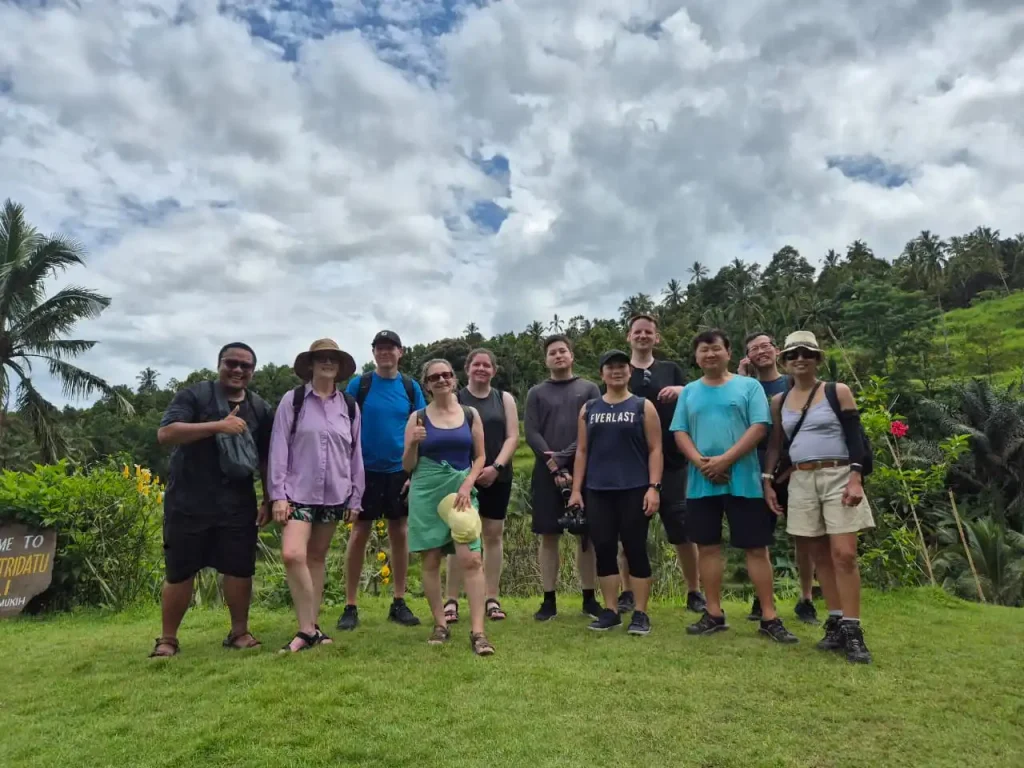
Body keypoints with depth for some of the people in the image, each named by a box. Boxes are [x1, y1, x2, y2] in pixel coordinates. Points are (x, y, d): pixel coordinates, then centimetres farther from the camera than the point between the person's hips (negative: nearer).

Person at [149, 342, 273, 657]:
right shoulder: (194, 395, -3)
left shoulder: (260, 408, 9)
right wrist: (218, 425, -23)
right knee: (180, 571, 6)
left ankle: (239, 632, 21)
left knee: (240, 568, 5)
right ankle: (167, 639, 21)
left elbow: (266, 460, 13)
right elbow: (165, 433, -17)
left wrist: (270, 500, 8)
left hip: (238, 504, 3)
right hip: (188, 502, -3)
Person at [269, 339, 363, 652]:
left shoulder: (350, 406, 6)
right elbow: (278, 447, -4)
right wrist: (278, 494, -9)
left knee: (317, 558, 10)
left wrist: (356, 497, 7)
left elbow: (356, 453, 9)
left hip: (335, 494, 3)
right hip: (298, 491, -3)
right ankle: (307, 629, -5)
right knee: (292, 555, -17)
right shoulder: (292, 400, -2)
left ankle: (312, 625, 20)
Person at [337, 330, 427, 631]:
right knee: (359, 535, 2)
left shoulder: (411, 388, 4)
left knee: (400, 534, 7)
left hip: (400, 471, 2)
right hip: (366, 470, -2)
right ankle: (350, 606, 12)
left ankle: (399, 603, 19)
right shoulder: (358, 385, -1)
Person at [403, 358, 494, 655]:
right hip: (426, 493, 0)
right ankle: (440, 624, 19)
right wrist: (413, 444, -15)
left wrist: (467, 485, -7)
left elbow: (480, 457, 9)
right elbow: (408, 467, 5)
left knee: (471, 559, -10)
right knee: (431, 560, 4)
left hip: (461, 491, 0)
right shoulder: (418, 418, 4)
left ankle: (477, 631, -7)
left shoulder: (471, 414, 7)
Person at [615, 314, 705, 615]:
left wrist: (682, 391, -11)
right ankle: (627, 593, 19)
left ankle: (695, 592, 18)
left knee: (683, 530, 4)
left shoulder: (671, 370, 11)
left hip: (671, 462, 0)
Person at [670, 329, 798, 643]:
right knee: (708, 546, 8)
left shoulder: (749, 386, 3)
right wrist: (700, 462, -12)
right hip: (701, 483, 3)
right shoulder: (689, 392, 11)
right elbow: (680, 432, 5)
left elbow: (759, 427, -7)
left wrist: (725, 459, -16)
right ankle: (714, 614, 18)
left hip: (743, 480, -3)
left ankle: (770, 617, 11)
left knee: (756, 547, 1)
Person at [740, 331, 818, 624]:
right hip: (759, 471, 1)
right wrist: (741, 379, -8)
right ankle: (760, 598, 17)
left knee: (803, 535, 4)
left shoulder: (794, 384, 6)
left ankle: (806, 600, 17)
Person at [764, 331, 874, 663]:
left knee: (844, 554, -10)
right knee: (820, 556, 6)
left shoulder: (838, 392, 1)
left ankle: (852, 630, -3)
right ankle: (835, 624, 14)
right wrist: (768, 481, 6)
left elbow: (855, 438, -4)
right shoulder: (779, 401, 10)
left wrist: (855, 479, -15)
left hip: (838, 477, -3)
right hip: (800, 482, 3)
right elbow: (776, 445, 14)